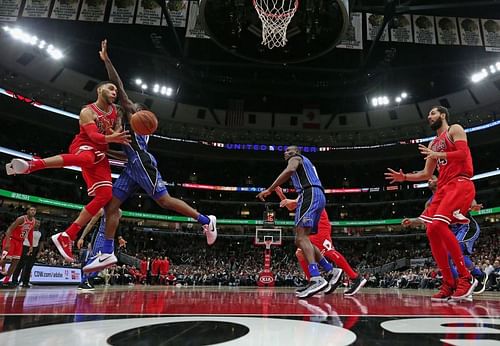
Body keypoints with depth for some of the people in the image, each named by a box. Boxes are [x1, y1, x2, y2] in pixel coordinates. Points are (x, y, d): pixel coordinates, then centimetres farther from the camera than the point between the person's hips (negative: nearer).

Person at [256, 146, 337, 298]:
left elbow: (289, 170, -16)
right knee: (301, 240, 10)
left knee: (301, 237, -21)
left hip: (310, 195, -9)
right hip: (317, 196, 9)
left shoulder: (296, 158, 8)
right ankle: (331, 272, 10)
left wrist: (269, 190, -19)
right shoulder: (304, 162, 36)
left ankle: (316, 279, -33)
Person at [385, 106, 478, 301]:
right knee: (432, 231, -3)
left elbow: (463, 153, -13)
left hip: (460, 183, -8)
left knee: (438, 225, -25)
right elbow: (426, 174, 24)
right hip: (443, 188, 8)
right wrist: (404, 177, 13)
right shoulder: (433, 144, 26)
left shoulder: (455, 129, 5)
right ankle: (449, 283, 3)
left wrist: (437, 155, -11)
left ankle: (466, 277, -13)